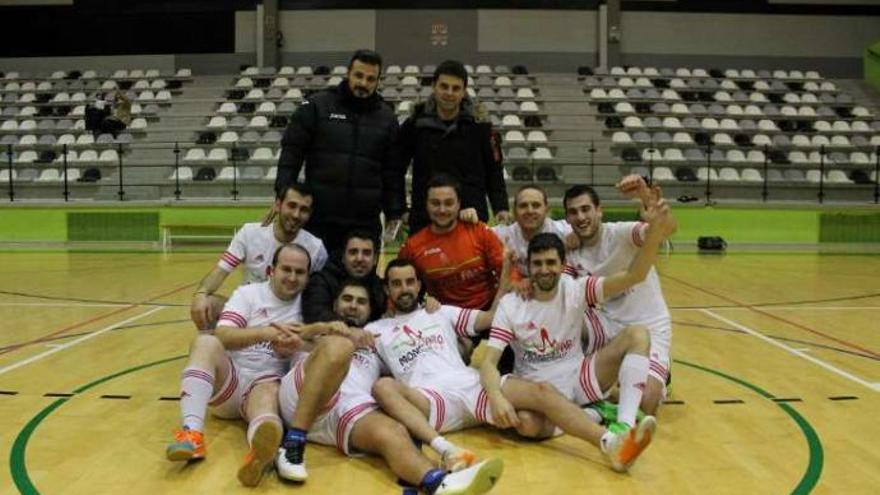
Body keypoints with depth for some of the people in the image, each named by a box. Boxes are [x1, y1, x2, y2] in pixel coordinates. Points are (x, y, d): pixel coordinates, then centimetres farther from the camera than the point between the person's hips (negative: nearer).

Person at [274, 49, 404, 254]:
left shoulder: (386, 116, 8)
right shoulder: (316, 105, 0)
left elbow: (392, 170, 11)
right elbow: (291, 152, 0)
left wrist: (394, 214, 7)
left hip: (366, 223, 2)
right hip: (319, 219, -2)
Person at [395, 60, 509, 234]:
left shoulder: (479, 124, 0)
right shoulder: (415, 123, 1)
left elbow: (494, 170, 6)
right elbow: (396, 170, 8)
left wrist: (501, 208, -4)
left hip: (472, 220, -1)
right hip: (423, 221, 1)